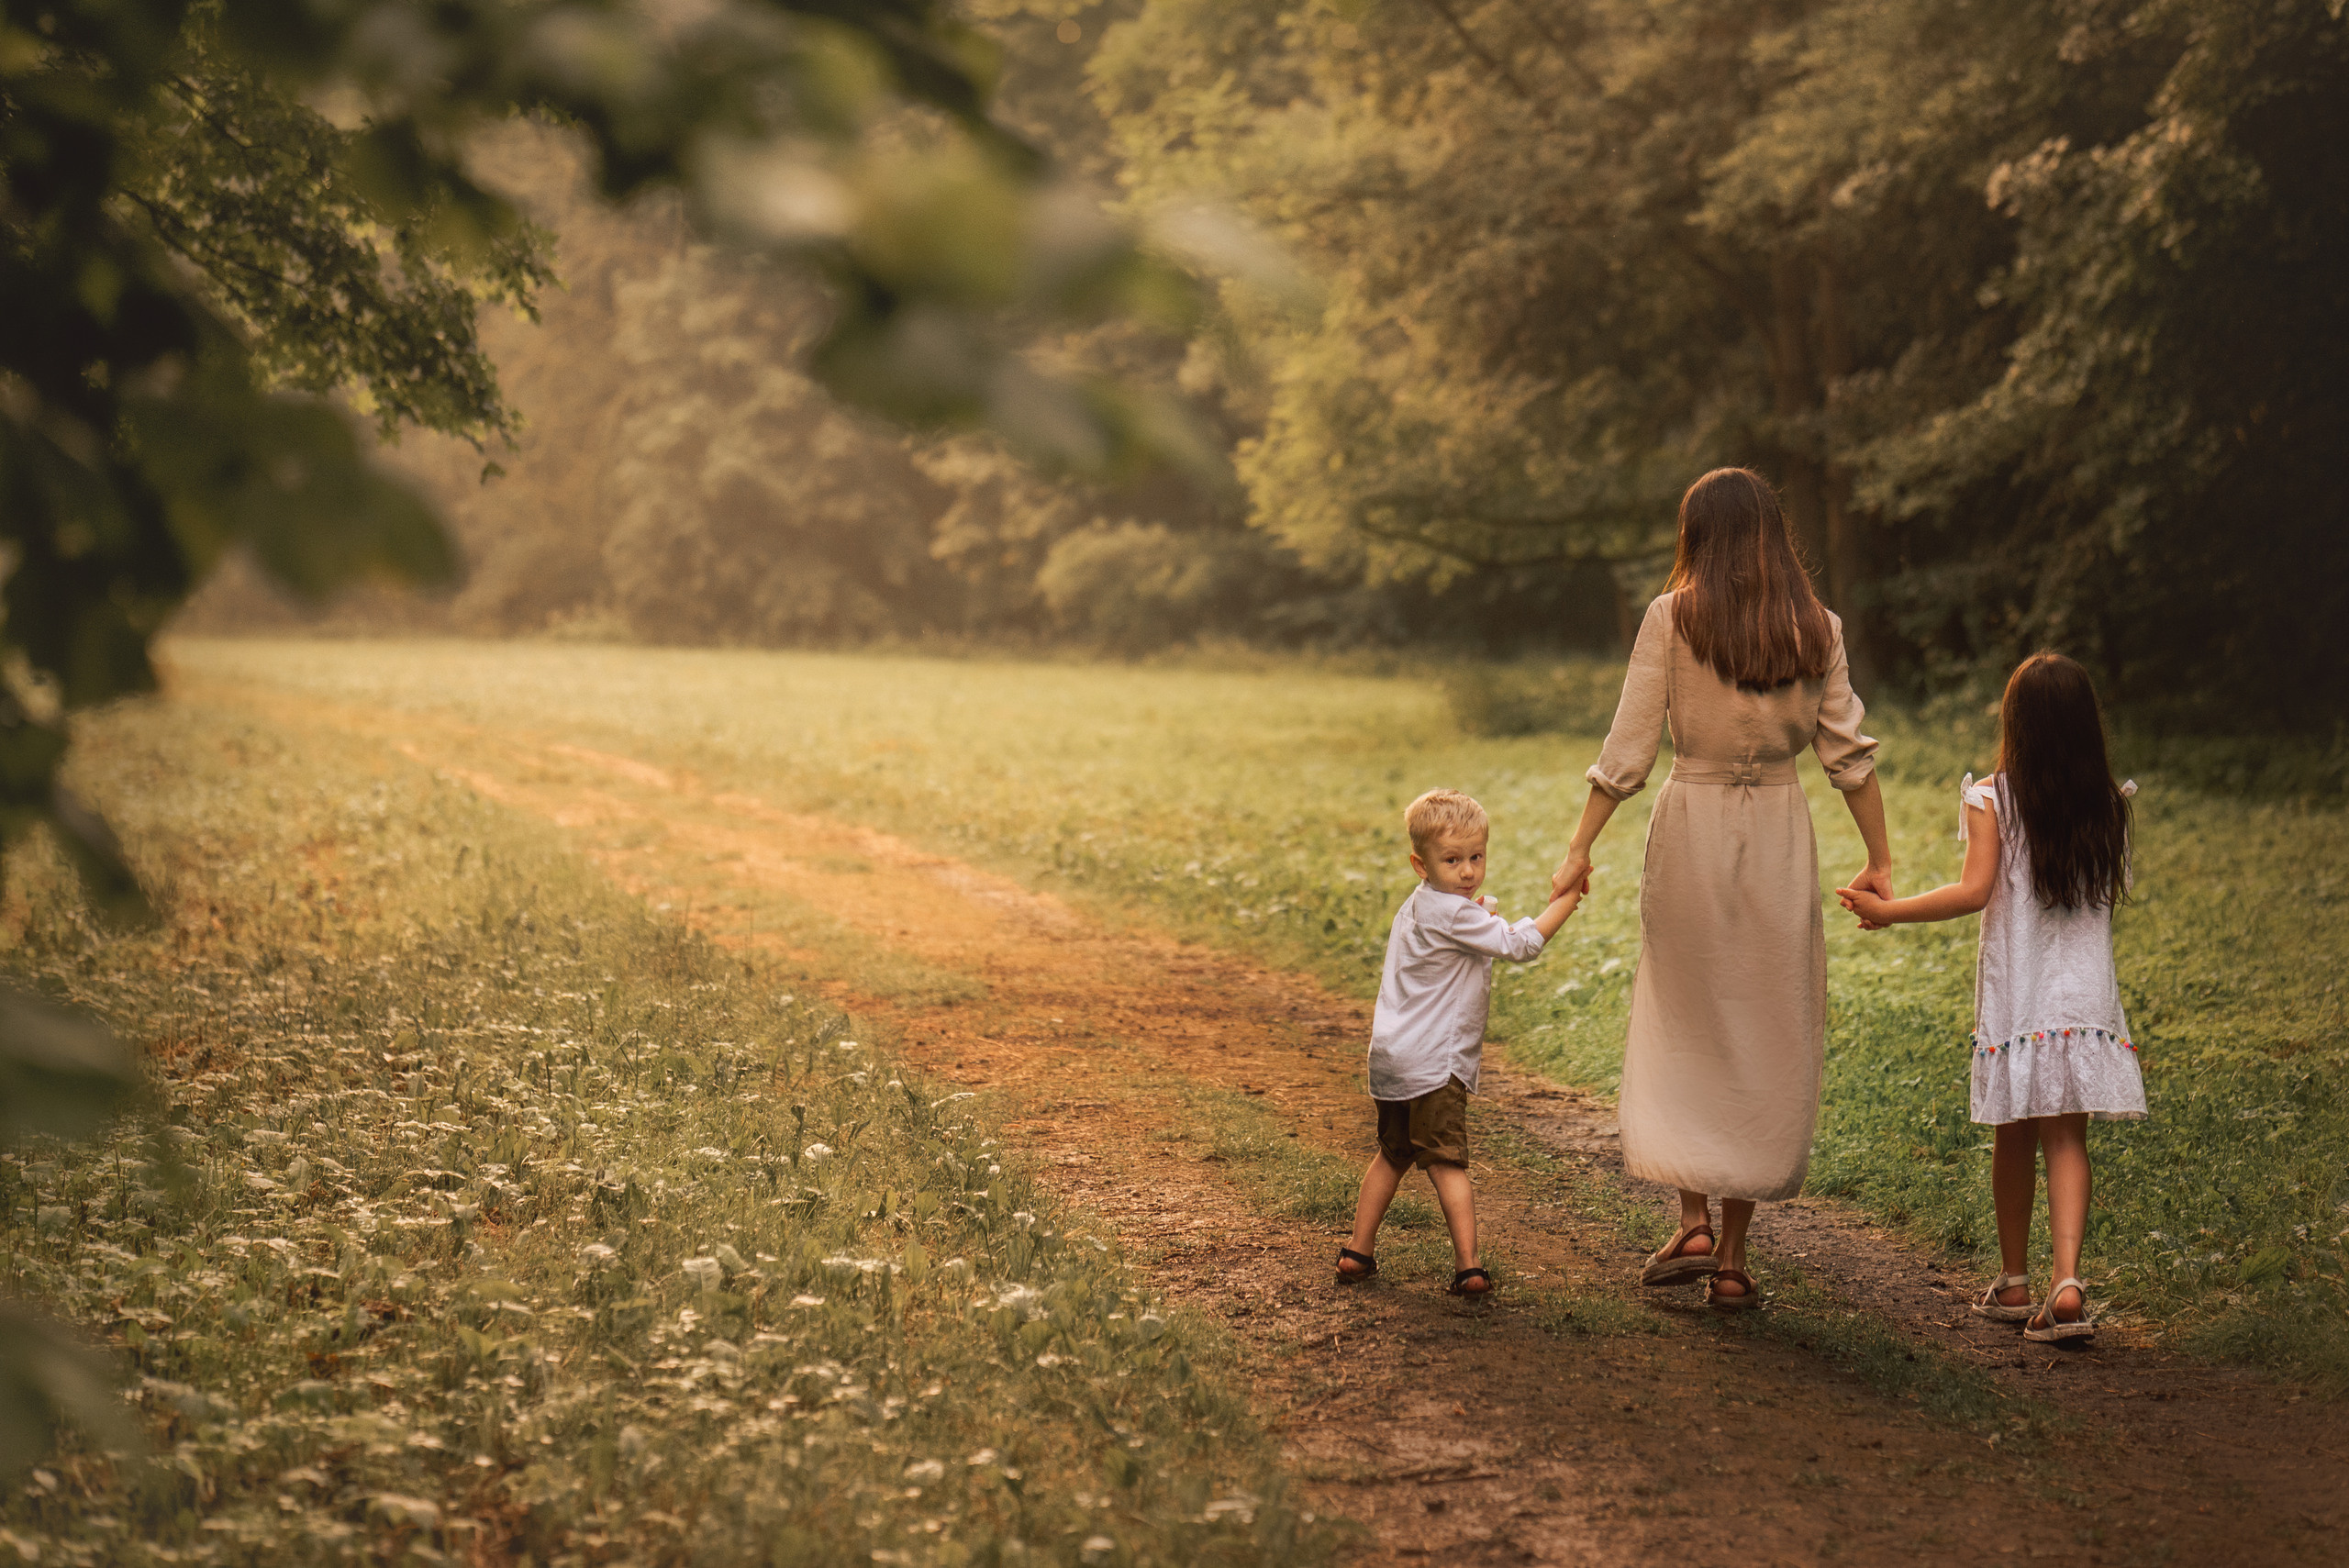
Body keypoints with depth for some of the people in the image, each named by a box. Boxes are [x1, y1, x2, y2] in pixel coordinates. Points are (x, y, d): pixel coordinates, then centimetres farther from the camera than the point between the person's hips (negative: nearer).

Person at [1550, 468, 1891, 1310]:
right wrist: (1879, 859, 10)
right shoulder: (1815, 628, 2)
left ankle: (1692, 1222, 3)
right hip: (1779, 832, 2)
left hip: (1691, 827, -2)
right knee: (1766, 1037, 9)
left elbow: (1628, 750, -7)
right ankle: (1733, 1256, 11)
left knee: (1682, 1027, 14)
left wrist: (1581, 847, 0)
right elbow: (1850, 753, 2)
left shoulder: (1672, 617, -5)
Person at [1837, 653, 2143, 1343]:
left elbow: (1974, 891, -16)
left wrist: (1886, 911, -10)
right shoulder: (2108, 806, 2)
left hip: (2015, 995, -2)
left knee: (2015, 1137, 11)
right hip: (2085, 994, 2)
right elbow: (2111, 893, 12)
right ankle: (2067, 1282, -15)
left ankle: (2014, 1284, 23)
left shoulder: (1992, 800, -9)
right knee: (2067, 1137, 1)